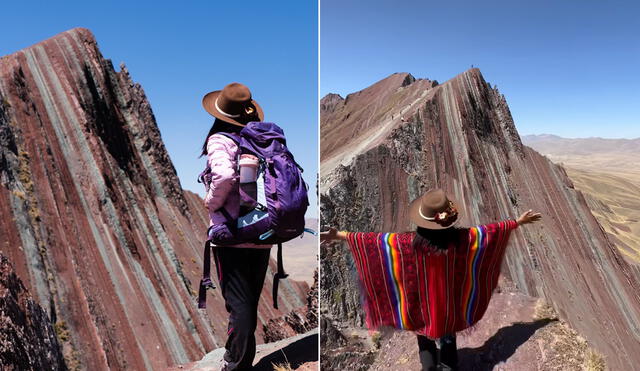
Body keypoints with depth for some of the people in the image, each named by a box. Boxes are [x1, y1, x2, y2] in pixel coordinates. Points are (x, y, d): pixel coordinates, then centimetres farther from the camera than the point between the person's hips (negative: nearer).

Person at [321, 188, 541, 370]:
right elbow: (491, 230, -8)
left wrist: (339, 235, -24)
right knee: (448, 339, 27)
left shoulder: (411, 243, -29)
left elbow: (375, 241, -29)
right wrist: (519, 221, 8)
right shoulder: (461, 239, -22)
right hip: (450, 305, 2)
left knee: (426, 340, 24)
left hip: (423, 306, -2)